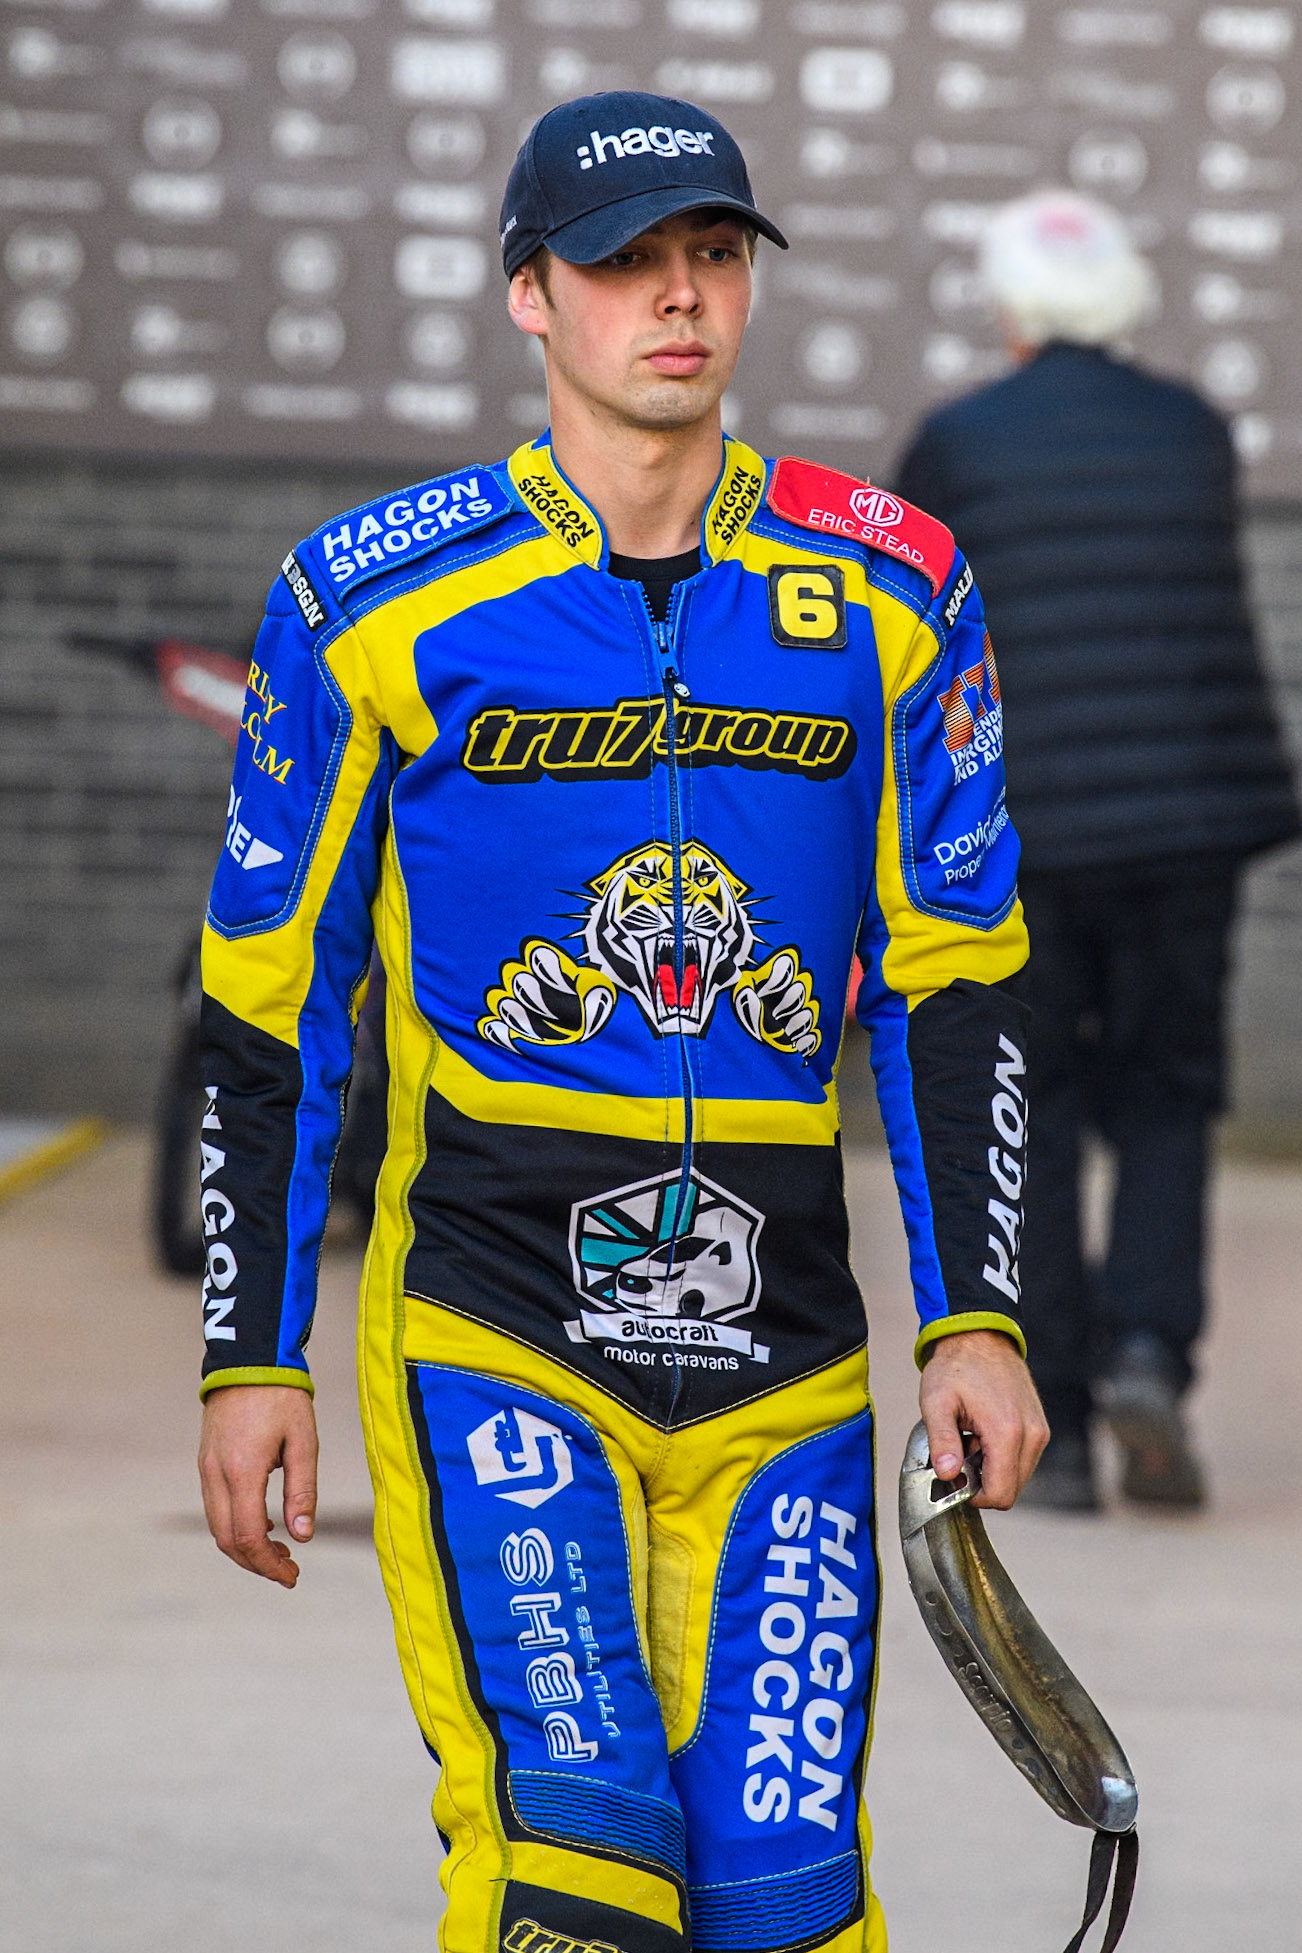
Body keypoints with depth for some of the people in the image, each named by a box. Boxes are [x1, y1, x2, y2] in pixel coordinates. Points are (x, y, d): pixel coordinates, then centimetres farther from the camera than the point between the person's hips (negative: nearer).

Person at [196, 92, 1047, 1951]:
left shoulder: (893, 592, 6)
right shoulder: (373, 597, 0)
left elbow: (954, 983, 9)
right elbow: (268, 994, 5)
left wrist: (975, 1323, 1)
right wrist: (252, 1358, 2)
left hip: (780, 1360, 3)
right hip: (486, 1327, -2)